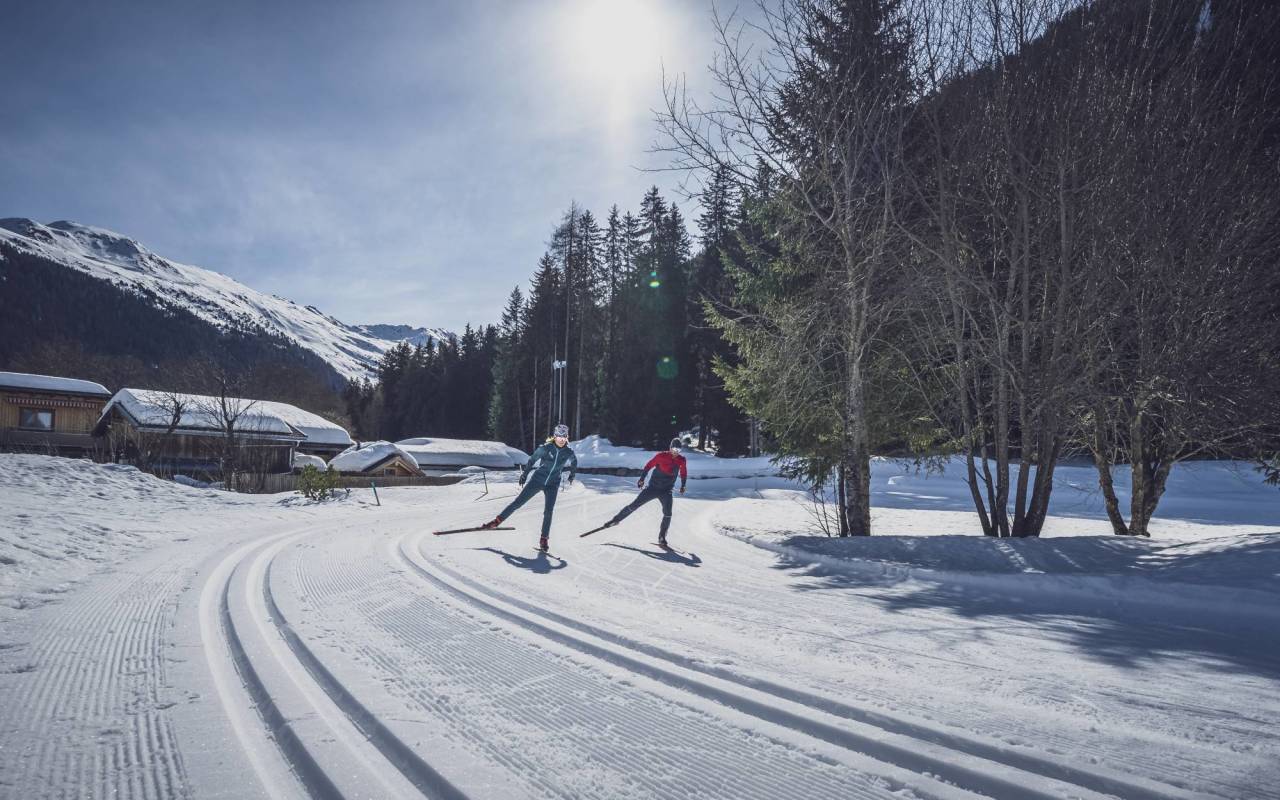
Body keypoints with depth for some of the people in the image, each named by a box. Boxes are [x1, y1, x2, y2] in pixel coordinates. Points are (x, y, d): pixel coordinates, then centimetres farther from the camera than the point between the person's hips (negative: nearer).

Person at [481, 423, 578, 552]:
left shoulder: (569, 452, -9)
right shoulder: (545, 448, -15)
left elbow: (574, 462, 15)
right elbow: (532, 460, 0)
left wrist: (572, 475, 24)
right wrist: (524, 474, 7)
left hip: (552, 485, 1)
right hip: (537, 480, -1)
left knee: (548, 512, -5)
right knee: (518, 502, 2)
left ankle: (543, 540, 9)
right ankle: (497, 521, 14)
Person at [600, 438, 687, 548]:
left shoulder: (682, 460, -3)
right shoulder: (661, 456, -13)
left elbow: (683, 474, 15)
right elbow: (648, 466, -4)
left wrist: (683, 486, 10)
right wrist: (642, 479, -5)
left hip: (666, 491, 2)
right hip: (653, 487, -2)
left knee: (668, 514, -14)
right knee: (634, 505, -1)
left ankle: (662, 538, -1)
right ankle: (616, 519, 17)